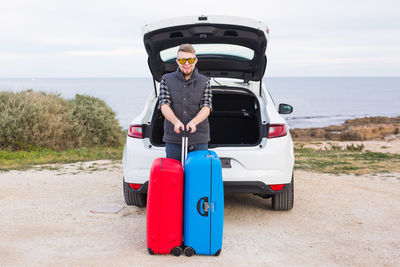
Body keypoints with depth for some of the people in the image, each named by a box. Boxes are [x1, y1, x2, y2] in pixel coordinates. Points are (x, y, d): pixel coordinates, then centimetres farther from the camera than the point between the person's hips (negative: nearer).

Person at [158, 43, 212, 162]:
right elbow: (164, 105, -4)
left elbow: (207, 107, -3)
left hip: (199, 139, 0)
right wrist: (176, 121, -24)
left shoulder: (204, 82, 7)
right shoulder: (166, 80, 7)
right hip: (173, 139, 0)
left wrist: (194, 122, -24)